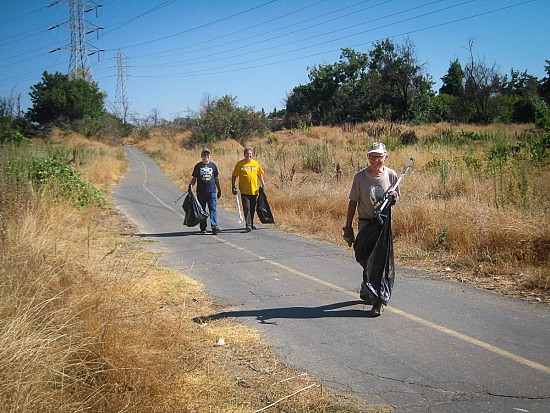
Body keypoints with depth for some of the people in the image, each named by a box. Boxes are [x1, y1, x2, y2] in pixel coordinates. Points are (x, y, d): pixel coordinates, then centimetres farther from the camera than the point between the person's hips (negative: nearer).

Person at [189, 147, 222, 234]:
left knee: (213, 209, -10)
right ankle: (203, 227, 15)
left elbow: (216, 179, 16)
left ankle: (214, 226, -17)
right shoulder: (198, 166, 6)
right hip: (201, 192, 0)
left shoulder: (213, 165, 10)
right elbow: (194, 178, 10)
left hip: (212, 191, 0)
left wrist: (219, 190, 17)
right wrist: (190, 185, -8)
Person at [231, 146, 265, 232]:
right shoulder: (240, 164, -2)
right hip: (244, 191, -3)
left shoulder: (256, 163, 7)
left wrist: (263, 184, 11)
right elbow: (234, 176, 2)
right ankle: (248, 225, -12)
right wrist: (233, 187, -5)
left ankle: (251, 224, 25)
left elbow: (260, 174, 18)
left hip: (254, 190, 3)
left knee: (252, 209, 12)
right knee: (246, 208, -10)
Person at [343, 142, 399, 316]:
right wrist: (348, 227, 1)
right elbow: (353, 202, 1)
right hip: (366, 222, -2)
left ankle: (365, 291, 26)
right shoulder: (360, 176, -4)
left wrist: (393, 197, -11)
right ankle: (376, 300, -4)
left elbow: (396, 195, 15)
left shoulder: (391, 175, 0)